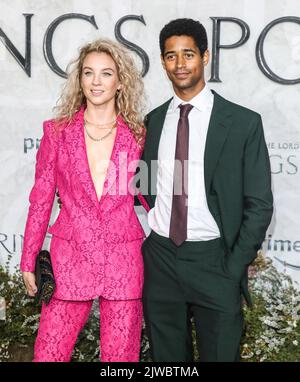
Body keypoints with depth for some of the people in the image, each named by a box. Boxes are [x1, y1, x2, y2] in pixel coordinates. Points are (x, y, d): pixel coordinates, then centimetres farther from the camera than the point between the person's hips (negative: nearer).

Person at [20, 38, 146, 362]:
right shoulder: (57, 131, 4)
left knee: (121, 356, 7)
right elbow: (41, 200, 7)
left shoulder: (139, 136, 3)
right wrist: (29, 261, 6)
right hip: (70, 259, 0)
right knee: (48, 355, 2)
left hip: (124, 260, 0)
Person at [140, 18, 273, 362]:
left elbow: (259, 204, -5)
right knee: (166, 358, 15)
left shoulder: (243, 122, -5)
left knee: (220, 354, 6)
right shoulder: (153, 120, 7)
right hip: (159, 259, 4)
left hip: (212, 261, -3)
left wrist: (234, 269, -8)